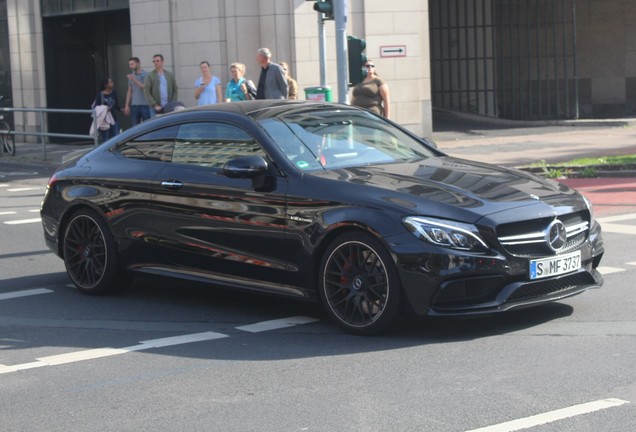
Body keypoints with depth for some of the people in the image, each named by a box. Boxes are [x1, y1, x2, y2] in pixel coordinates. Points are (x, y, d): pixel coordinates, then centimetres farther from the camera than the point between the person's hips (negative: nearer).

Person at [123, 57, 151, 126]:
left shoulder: (146, 75, -2)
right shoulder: (131, 76, 13)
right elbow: (129, 91, 16)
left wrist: (135, 80, -18)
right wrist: (127, 105, 10)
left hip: (145, 105, -4)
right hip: (134, 105, 4)